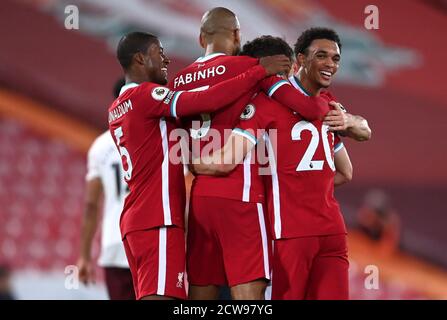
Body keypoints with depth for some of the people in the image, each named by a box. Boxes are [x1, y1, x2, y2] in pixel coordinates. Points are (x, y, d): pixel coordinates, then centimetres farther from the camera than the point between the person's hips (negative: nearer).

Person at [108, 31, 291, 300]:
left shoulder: (117, 110, 20)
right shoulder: (145, 95, -9)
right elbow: (207, 101, -18)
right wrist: (260, 71, -12)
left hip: (135, 219, 10)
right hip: (158, 220, -10)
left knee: (148, 295, 7)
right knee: (160, 295, -16)